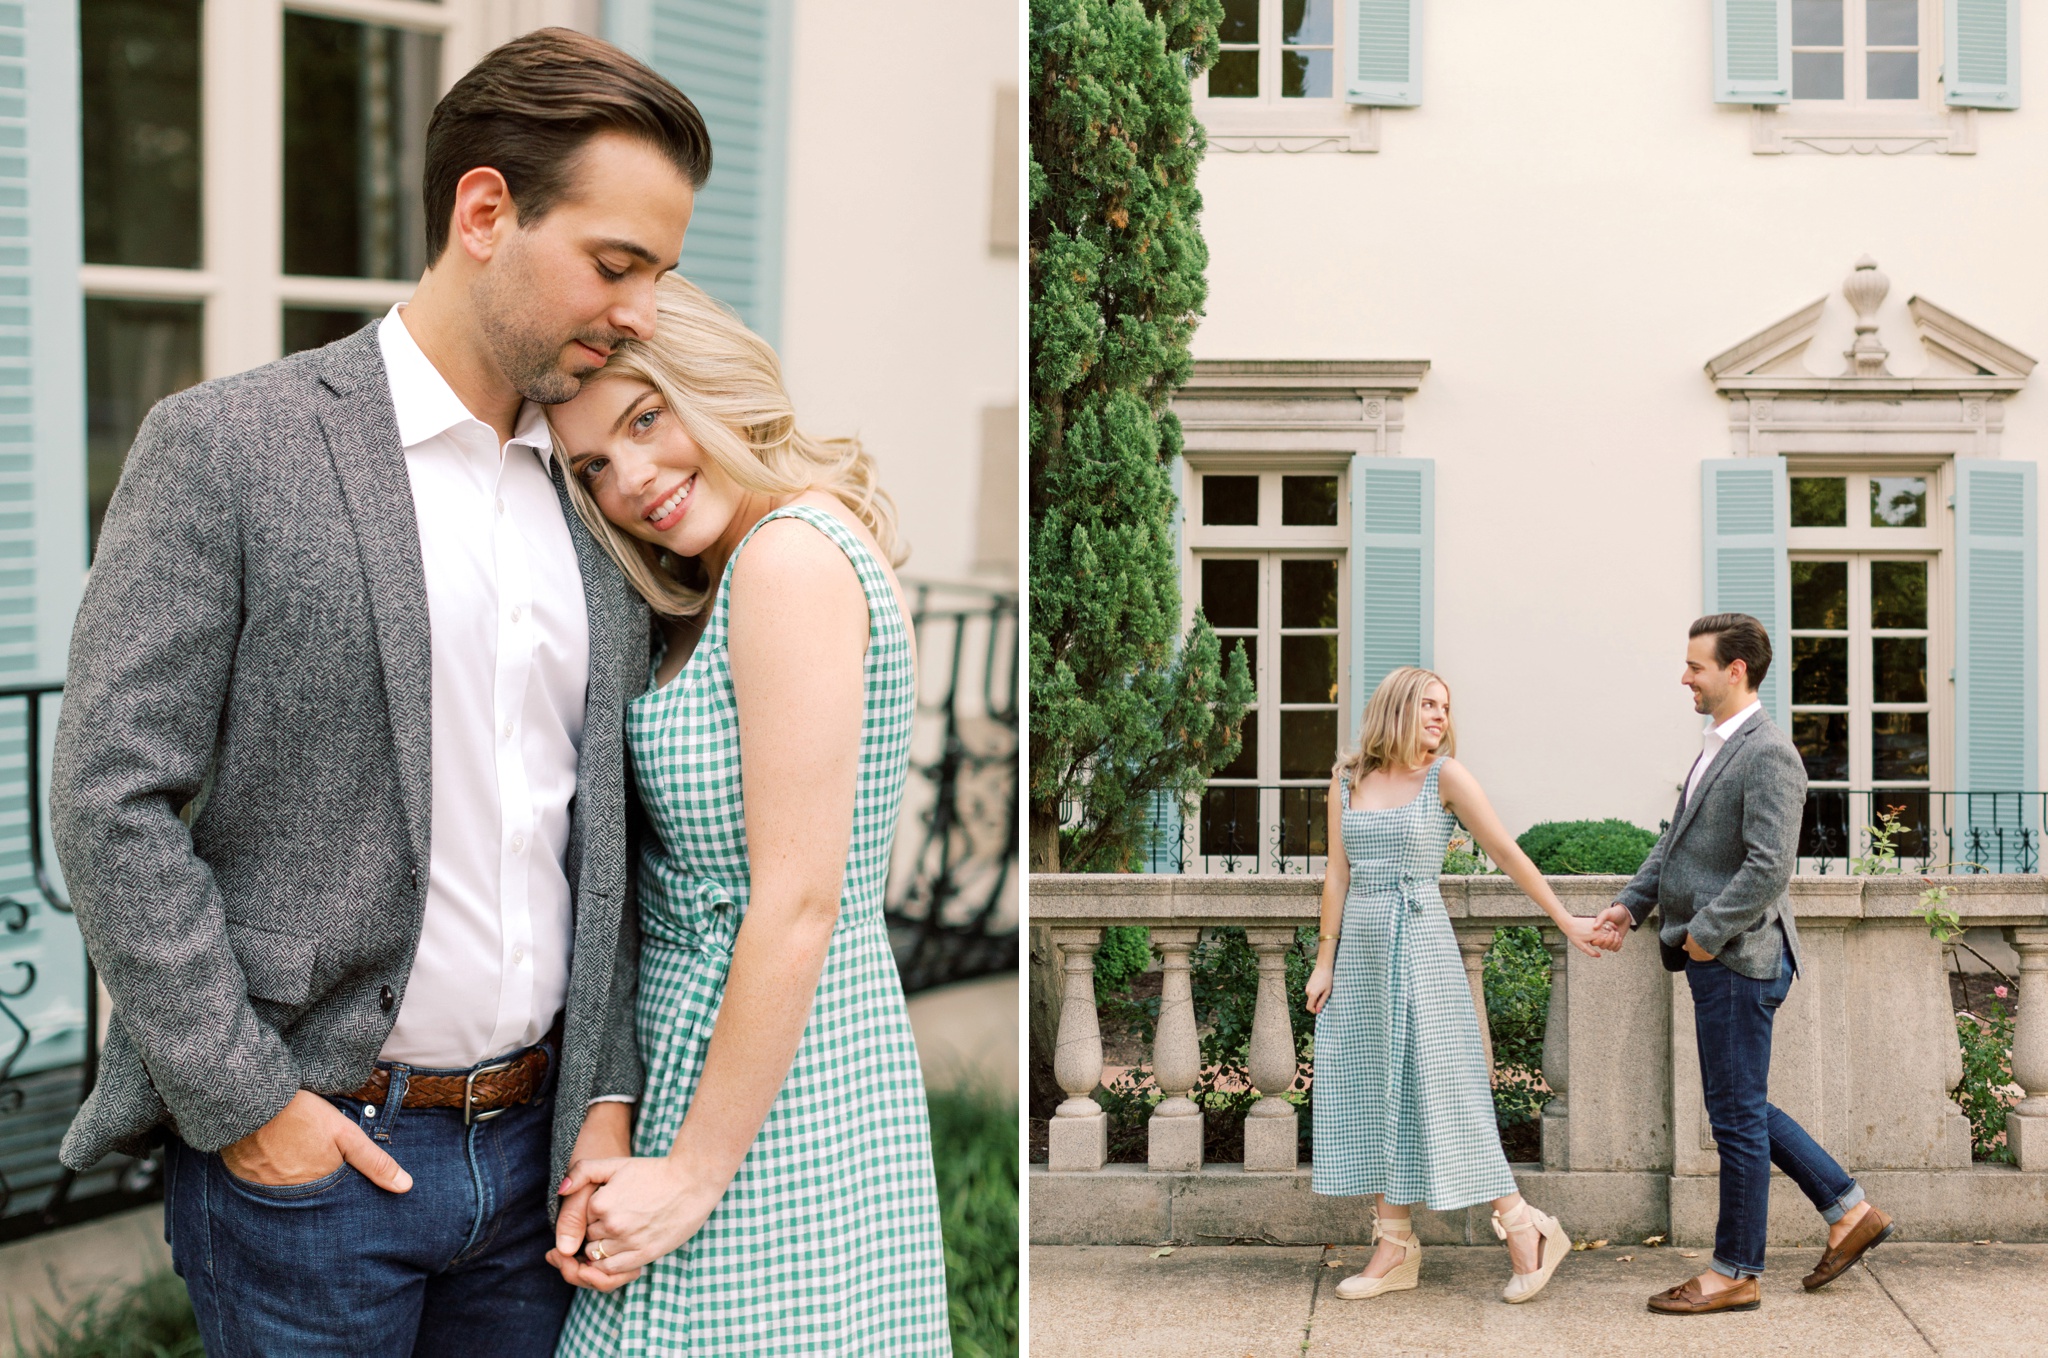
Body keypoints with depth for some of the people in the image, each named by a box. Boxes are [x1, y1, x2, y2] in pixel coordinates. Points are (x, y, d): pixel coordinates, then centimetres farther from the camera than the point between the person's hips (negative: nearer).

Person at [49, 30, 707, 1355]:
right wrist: (243, 1101, -13)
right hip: (305, 1147, -5)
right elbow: (112, 797, -11)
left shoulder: (601, 498, 8)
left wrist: (607, 1100, 3)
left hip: (534, 1143, 5)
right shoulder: (226, 446, -8)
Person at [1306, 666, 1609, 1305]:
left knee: (1439, 1087, -7)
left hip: (1419, 944, -4)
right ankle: (1396, 1249, 11)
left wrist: (1566, 922, -4)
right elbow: (1338, 875, 9)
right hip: (1360, 949, 5)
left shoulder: (1444, 776, -3)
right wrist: (1325, 960, 6)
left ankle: (1525, 1230, 2)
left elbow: (1507, 852, -3)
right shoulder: (1346, 781, 7)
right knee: (1372, 1093, 4)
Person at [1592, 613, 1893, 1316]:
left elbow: (1771, 863, -24)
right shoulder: (1718, 747, 15)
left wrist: (1707, 931, -19)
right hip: (1714, 961, 10)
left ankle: (1735, 1273, 8)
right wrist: (1632, 903, 11)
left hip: (1739, 957, -10)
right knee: (1742, 1109, 17)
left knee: (1737, 1115, -1)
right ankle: (1850, 1211, 25)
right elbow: (1678, 841, 22)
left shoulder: (1768, 753, -17)